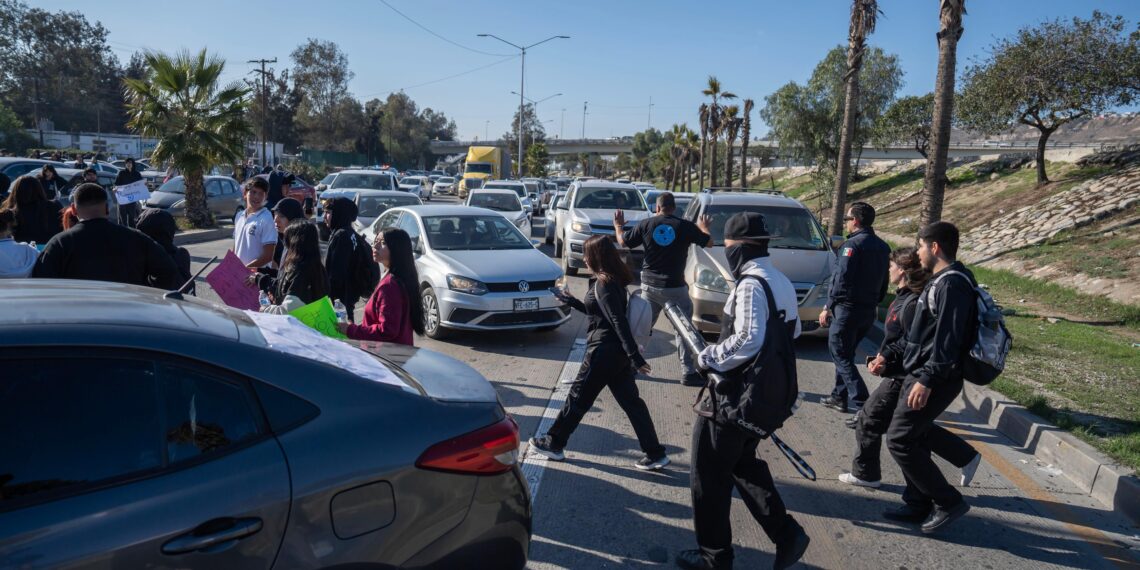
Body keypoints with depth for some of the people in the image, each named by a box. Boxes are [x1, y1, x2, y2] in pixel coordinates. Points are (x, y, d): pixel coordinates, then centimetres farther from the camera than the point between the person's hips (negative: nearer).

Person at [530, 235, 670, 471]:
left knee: (578, 398, 5)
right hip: (617, 352, 9)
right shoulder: (614, 279, 11)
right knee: (631, 401, 11)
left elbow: (619, 322, -24)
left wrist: (635, 356, -26)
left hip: (604, 351, -9)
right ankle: (655, 453, 13)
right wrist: (571, 301, 27)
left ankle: (553, 444, 21)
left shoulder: (603, 284, -18)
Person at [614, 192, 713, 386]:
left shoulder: (646, 224, -2)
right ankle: (689, 372, 1)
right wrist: (703, 227, 25)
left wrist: (618, 225, 26)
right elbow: (709, 242, 4)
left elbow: (623, 242, 6)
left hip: (649, 285, 3)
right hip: (675, 287, -3)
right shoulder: (685, 226, -7)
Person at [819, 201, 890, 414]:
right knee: (845, 353, 19)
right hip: (869, 310, 8)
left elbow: (840, 280, -17)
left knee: (841, 355, -2)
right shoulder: (882, 247, 11)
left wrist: (828, 307, -11)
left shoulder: (852, 245, -14)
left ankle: (861, 403, -9)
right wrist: (875, 303, 20)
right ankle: (839, 397, 24)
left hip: (847, 309, -8)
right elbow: (884, 282, 14)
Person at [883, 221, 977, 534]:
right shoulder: (942, 280, 14)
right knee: (914, 440, 15)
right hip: (922, 375, 10)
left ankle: (948, 501, 4)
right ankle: (918, 503, 26)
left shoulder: (952, 283, -18)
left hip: (934, 380, -10)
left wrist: (927, 380, -25)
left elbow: (948, 340, -24)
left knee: (899, 440, -7)